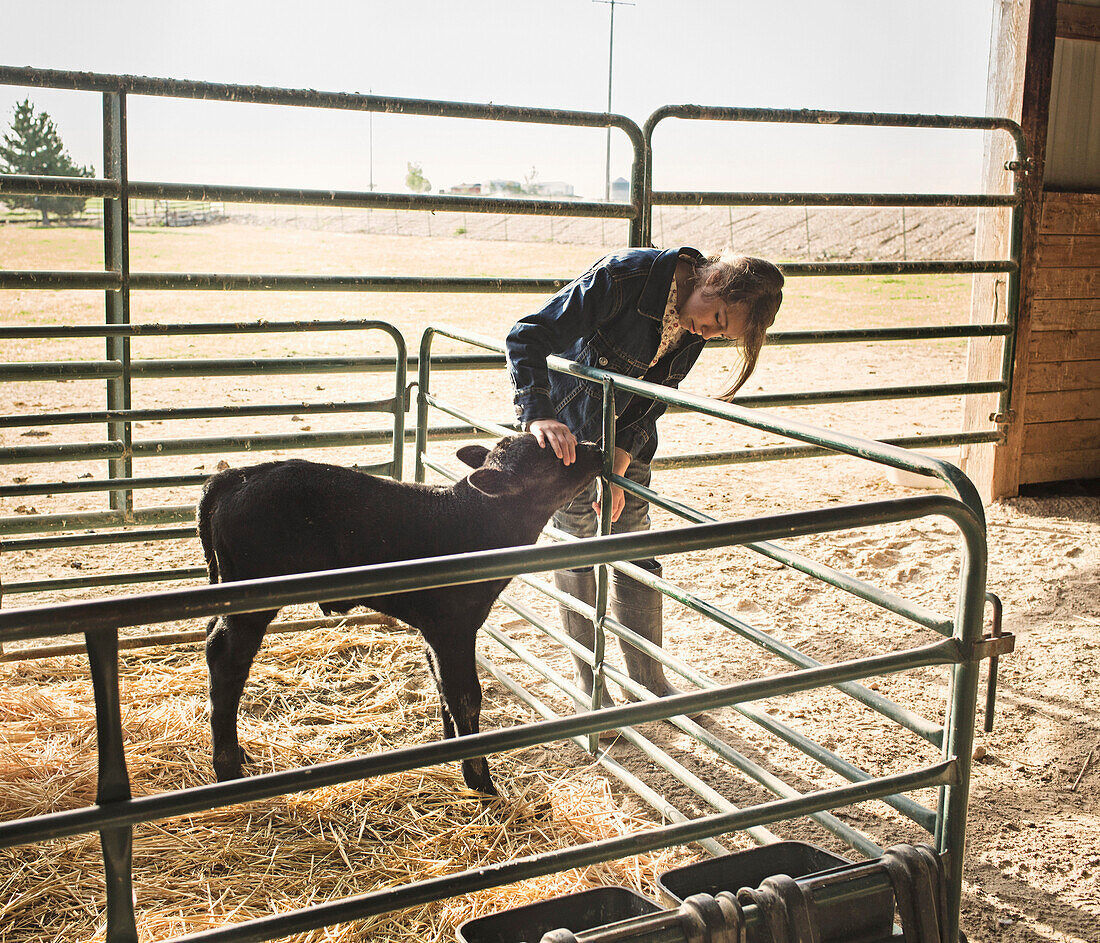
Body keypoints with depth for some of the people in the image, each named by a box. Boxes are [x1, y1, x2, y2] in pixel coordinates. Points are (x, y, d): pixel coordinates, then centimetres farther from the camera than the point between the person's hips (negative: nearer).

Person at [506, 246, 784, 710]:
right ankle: (589, 683, 15)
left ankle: (649, 680, 18)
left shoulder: (696, 329, -11)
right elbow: (527, 337, -33)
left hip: (625, 431, 5)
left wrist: (619, 462, -19)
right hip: (565, 424, -5)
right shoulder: (623, 276, -31)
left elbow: (652, 398, -7)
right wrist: (538, 414, -46)